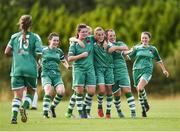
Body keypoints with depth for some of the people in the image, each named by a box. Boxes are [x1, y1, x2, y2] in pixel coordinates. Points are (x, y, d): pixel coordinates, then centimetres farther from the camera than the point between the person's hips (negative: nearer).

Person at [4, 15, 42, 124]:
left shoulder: (15, 36, 8)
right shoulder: (35, 37, 2)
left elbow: (7, 52, 7)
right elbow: (39, 53, -8)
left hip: (17, 69, 1)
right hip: (31, 69, -1)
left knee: (17, 95, 3)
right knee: (31, 93, 17)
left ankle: (14, 115, -16)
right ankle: (24, 107, -10)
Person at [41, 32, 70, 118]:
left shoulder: (59, 51, 14)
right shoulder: (43, 50, 3)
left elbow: (64, 61, 25)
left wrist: (67, 66, 5)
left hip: (56, 75, 3)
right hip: (46, 74, -3)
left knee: (61, 91, -19)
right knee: (49, 91, -27)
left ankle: (52, 107, 8)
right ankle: (45, 112, -16)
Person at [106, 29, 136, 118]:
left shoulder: (119, 44, 9)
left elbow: (125, 48, -11)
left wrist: (115, 47, -23)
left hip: (122, 70, 0)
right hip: (111, 72, 0)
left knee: (127, 90, -12)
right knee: (117, 94, 4)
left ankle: (133, 111, -12)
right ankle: (119, 111, 26)